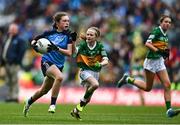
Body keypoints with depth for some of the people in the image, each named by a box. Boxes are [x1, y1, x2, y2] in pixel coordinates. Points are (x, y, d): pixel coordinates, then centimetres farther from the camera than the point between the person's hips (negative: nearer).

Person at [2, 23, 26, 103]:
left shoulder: (19, 40, -5)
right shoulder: (7, 40, 21)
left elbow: (22, 51, -12)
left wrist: (17, 61, -16)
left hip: (14, 64, -9)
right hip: (6, 63, 9)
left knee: (14, 80, -11)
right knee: (8, 81, 11)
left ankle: (15, 96, -12)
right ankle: (10, 96, 15)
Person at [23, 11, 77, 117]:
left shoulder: (68, 35, -2)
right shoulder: (49, 33, -4)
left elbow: (69, 53, -11)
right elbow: (34, 41, 9)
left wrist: (57, 48, -24)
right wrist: (34, 45, -13)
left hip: (59, 65, 4)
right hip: (47, 62, -4)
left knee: (44, 90, 17)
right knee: (60, 77, -34)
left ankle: (29, 102, 45)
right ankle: (53, 104, -27)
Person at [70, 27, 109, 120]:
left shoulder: (100, 46, -5)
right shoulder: (83, 44, -10)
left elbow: (106, 61, -12)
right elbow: (75, 51, -29)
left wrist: (100, 64, -34)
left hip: (95, 72, 4)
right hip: (85, 70, -4)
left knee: (88, 98, 8)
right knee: (95, 84, -33)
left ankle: (76, 111, 31)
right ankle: (82, 102, -13)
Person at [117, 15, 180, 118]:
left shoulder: (165, 35, 11)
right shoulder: (156, 31, -13)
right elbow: (147, 44, -23)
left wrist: (165, 53, 8)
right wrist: (158, 50, -32)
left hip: (160, 62, 7)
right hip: (151, 61, -7)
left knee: (167, 85, -6)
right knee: (148, 88, 3)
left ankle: (169, 110, -8)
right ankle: (127, 79, 22)